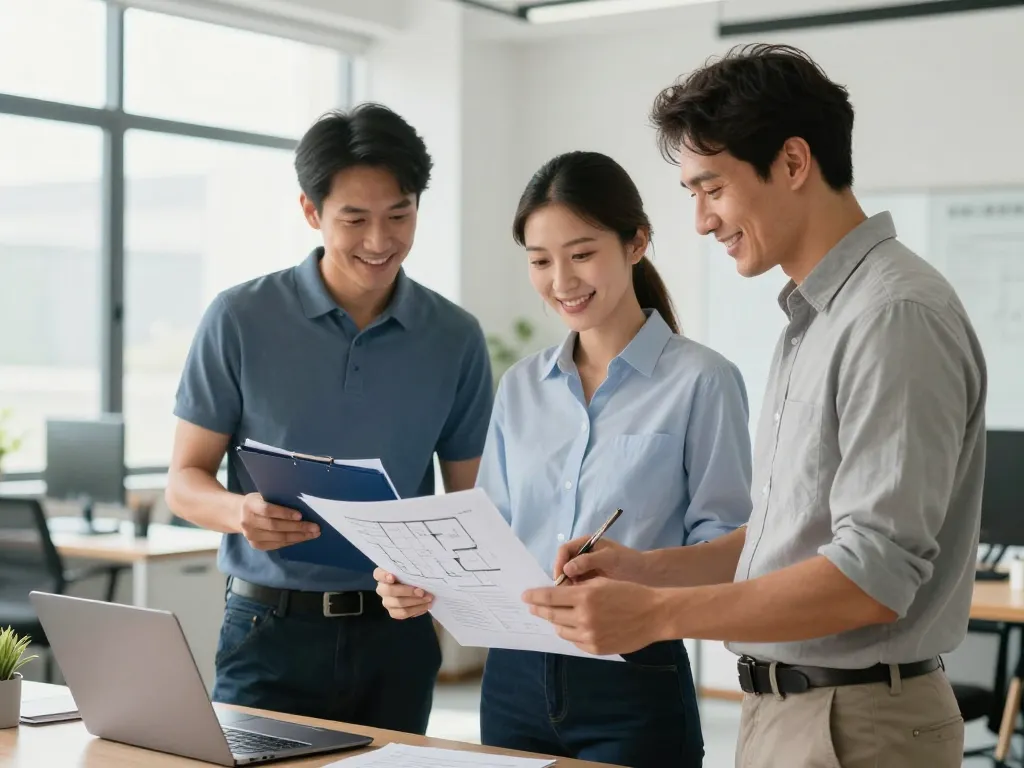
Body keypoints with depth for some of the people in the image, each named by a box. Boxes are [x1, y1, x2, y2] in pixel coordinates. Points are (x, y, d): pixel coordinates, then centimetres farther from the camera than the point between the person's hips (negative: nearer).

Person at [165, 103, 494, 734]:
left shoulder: (455, 338, 2)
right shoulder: (242, 319, -4)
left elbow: (469, 497, 7)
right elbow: (185, 479, 0)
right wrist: (240, 512, -22)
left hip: (397, 635, 2)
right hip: (272, 631, -2)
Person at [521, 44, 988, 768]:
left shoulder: (897, 315, -18)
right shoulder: (812, 319, 12)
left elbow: (874, 577, -24)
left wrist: (657, 613, -24)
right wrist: (648, 568, 5)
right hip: (784, 706, 8)